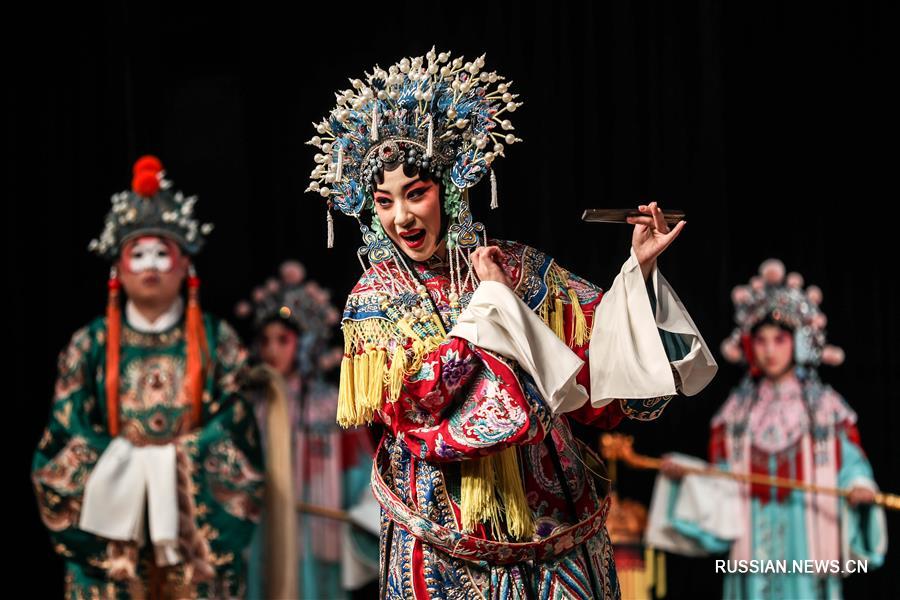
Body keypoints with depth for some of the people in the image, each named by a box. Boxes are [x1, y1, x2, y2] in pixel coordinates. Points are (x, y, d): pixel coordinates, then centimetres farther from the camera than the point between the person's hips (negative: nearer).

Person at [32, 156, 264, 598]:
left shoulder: (216, 341, 5)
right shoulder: (90, 345, 6)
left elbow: (233, 430, -2)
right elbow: (67, 436, 1)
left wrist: (168, 462, -13)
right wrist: (121, 464, -13)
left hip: (198, 530, 0)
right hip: (112, 534, 0)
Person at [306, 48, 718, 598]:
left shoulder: (521, 268, 1)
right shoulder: (372, 300, -4)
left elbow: (603, 342, 3)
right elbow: (410, 406, -19)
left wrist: (639, 268, -11)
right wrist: (489, 298, -14)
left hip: (549, 508, 2)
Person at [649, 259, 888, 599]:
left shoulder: (827, 408, 5)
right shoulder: (737, 412, 11)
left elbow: (851, 463, -1)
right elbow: (721, 484, 12)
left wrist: (860, 486, -21)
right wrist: (686, 476, -4)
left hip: (807, 553, -2)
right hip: (753, 553, 2)